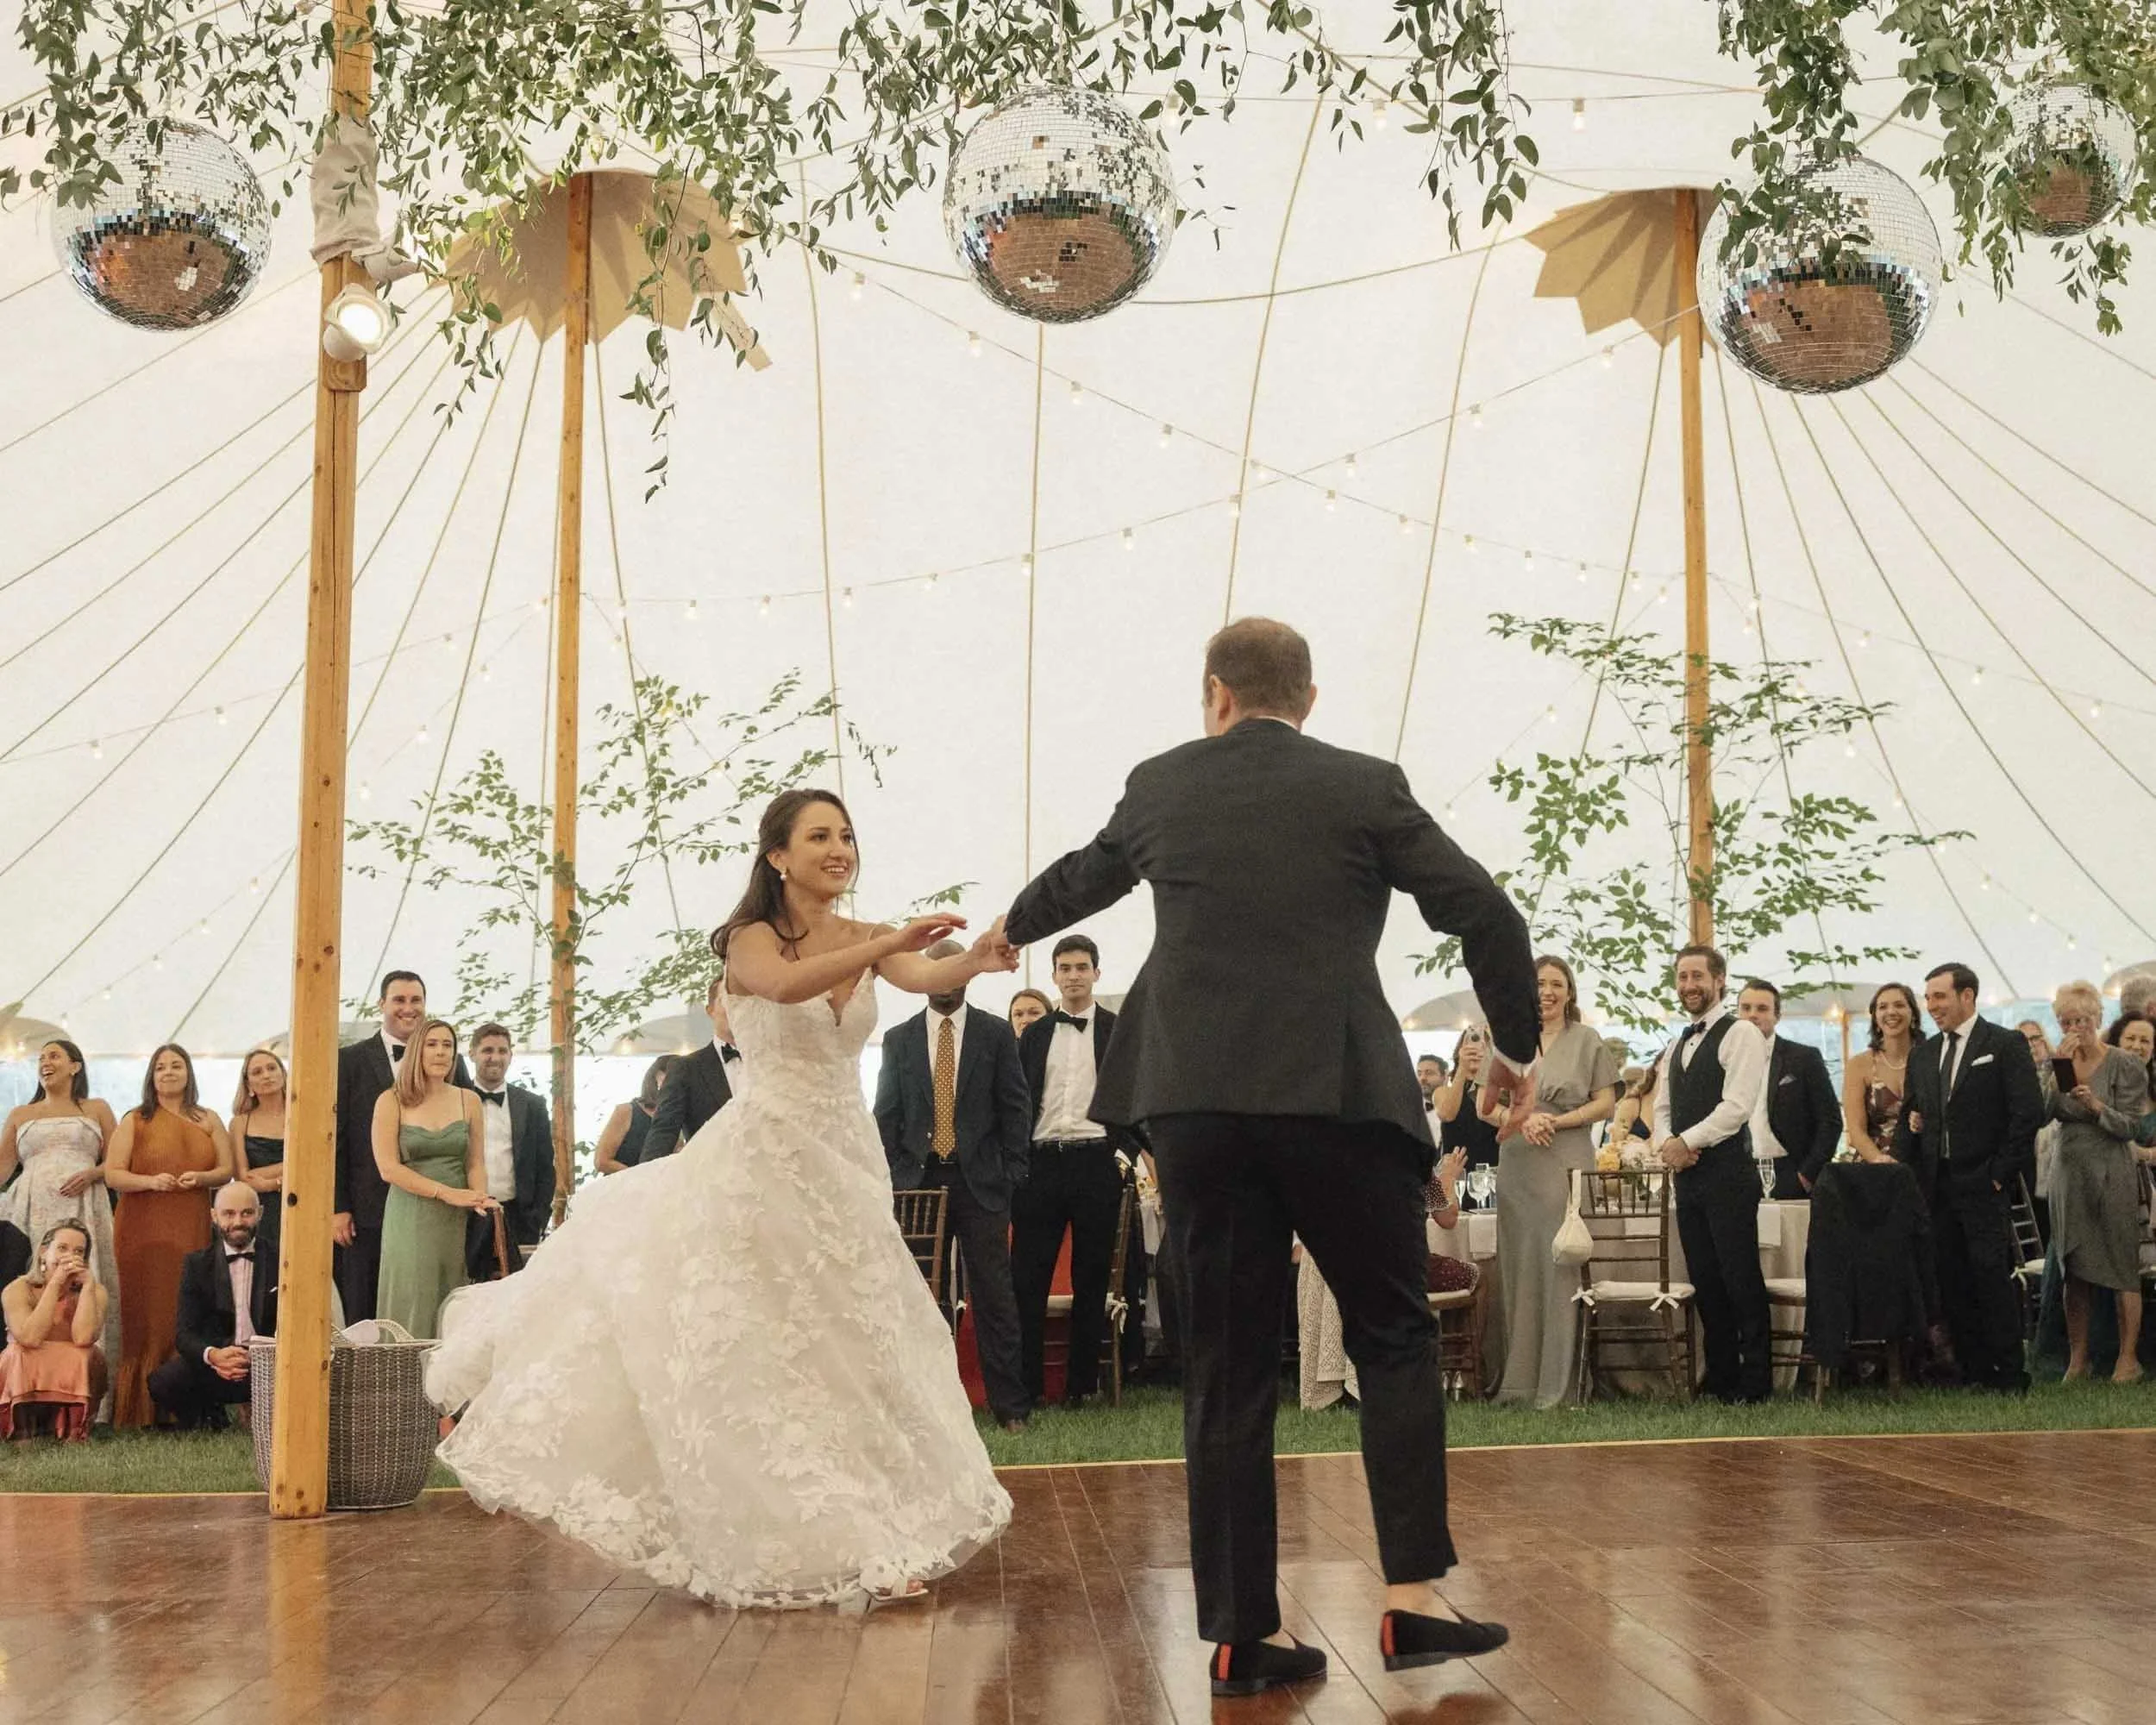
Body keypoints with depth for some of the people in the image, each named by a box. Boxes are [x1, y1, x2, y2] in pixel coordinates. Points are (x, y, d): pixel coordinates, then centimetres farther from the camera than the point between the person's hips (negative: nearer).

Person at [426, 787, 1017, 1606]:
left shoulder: (868, 940, 2)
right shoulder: (752, 940, -9)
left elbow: (926, 977, -18)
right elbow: (788, 986, -32)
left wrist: (978, 958, -41)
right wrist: (890, 943, -44)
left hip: (845, 1166, 5)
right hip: (762, 1162, -5)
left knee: (846, 1348, 13)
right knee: (756, 1350, 2)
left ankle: (867, 1531, 25)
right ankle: (775, 1537, 15)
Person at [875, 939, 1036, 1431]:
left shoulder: (996, 1033, 6)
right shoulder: (899, 1039, 10)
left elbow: (1015, 1106, 4)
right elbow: (887, 1113, 10)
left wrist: (1012, 1172, -3)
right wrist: (891, 1177, 1)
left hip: (980, 1181, -1)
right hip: (919, 1180, 2)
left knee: (993, 1293, -1)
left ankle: (1009, 1404, 3)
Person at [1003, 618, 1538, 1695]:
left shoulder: (1160, 787, 12)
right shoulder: (1364, 788, 4)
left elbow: (1081, 879, 31)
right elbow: (1486, 914, -1)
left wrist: (1010, 931, 52)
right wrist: (1515, 1048, 14)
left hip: (1195, 1101, 3)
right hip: (1338, 1095, -2)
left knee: (1225, 1370, 6)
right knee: (1395, 1339, 11)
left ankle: (1243, 1631, 8)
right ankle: (1413, 1595, 5)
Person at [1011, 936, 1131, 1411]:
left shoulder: (1119, 1031, 7)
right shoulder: (1034, 1035, 14)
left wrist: (1123, 1153, -5)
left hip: (1096, 1162, -2)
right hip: (1041, 1162, 2)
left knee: (1091, 1278, 3)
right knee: (1027, 1278, -3)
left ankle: (1082, 1383, 10)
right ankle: (1027, 1384, 2)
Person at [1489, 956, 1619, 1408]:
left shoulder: (1587, 1041, 6)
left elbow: (1606, 1104, 2)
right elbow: (1489, 1103, 12)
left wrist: (1557, 1121, -11)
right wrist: (1522, 1119, -8)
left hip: (1566, 1163, -3)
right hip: (1517, 1163, 3)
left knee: (1560, 1268, -6)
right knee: (1518, 1269, 2)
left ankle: (1558, 1385, -4)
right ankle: (1519, 1379, 7)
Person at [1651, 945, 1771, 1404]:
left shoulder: (1738, 1036, -6)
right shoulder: (1676, 1047, 19)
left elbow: (1736, 1106, -16)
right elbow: (1662, 1107, 17)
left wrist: (1687, 1141, -13)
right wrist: (1667, 1142, -3)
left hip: (1727, 1172, -8)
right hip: (1687, 1175, 8)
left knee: (1741, 1277, -5)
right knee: (1704, 1279, 9)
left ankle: (1755, 1380, 1)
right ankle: (1720, 1375, 17)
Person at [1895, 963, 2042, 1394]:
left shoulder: (2006, 1045, -2)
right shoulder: (1923, 1056, 16)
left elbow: (2028, 1113, -8)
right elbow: (1910, 1117, 19)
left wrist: (2000, 1173, -11)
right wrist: (1905, 1171, 4)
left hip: (1983, 1185, -6)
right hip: (1936, 1187, 6)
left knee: (1992, 1278, -7)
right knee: (1951, 1283, 5)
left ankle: (2009, 1375, 0)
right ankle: (1974, 1372, 11)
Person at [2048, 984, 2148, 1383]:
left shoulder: (2126, 1065, -4)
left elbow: (2129, 1126, -8)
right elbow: (2043, 1113, -4)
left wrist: (2096, 1106, -25)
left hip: (2112, 1174, -4)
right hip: (2069, 1172, 4)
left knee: (2122, 1269, -3)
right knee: (2073, 1273, 5)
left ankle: (2128, 1359, 3)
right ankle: (2077, 1360, 10)